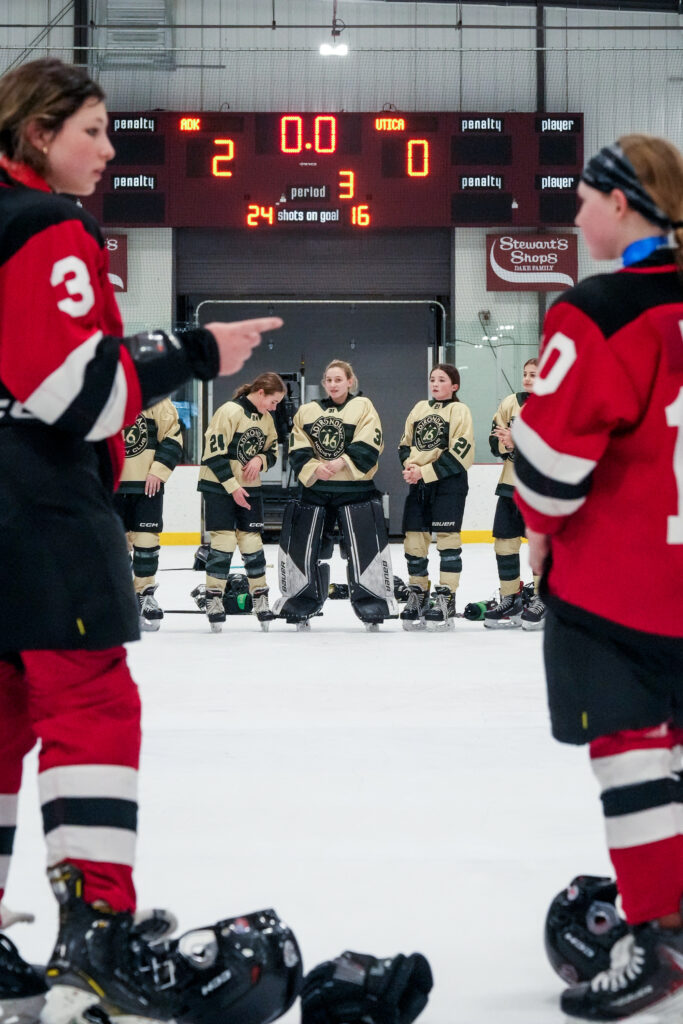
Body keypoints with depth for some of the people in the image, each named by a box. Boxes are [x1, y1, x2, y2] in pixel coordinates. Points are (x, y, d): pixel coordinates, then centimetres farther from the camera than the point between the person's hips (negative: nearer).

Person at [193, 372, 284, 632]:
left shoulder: (266, 419, 7)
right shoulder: (230, 411, -16)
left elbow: (272, 452, 16)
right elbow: (214, 453, -18)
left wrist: (260, 459, -8)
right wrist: (232, 487, -18)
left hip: (250, 488, 6)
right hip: (219, 486, -6)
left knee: (252, 541, 6)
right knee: (223, 541, -9)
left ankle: (260, 596, 14)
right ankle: (213, 597, -1)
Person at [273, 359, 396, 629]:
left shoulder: (363, 407, 2)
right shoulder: (307, 411, 12)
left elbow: (368, 447, -9)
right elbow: (298, 451, 4)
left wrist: (342, 463, -21)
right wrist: (314, 468, -14)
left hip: (355, 488, -3)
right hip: (314, 489, 3)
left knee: (364, 547, -7)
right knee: (305, 545, 4)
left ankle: (373, 607, 3)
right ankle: (300, 606, 16)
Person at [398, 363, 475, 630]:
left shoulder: (459, 411, -3)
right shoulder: (420, 408, 16)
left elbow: (459, 453, -12)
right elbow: (405, 444, 18)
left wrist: (425, 472, -16)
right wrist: (409, 465, -5)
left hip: (449, 482, -6)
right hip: (419, 485, 6)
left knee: (447, 538, -6)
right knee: (414, 539, 4)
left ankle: (446, 598, -4)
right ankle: (417, 595, 14)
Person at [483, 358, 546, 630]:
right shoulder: (510, 403, 7)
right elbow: (495, 441, 6)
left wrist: (517, 442, -23)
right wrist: (506, 445, -15)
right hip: (511, 484, 5)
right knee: (505, 541, 5)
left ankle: (541, 601, 12)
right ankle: (510, 599, 15)